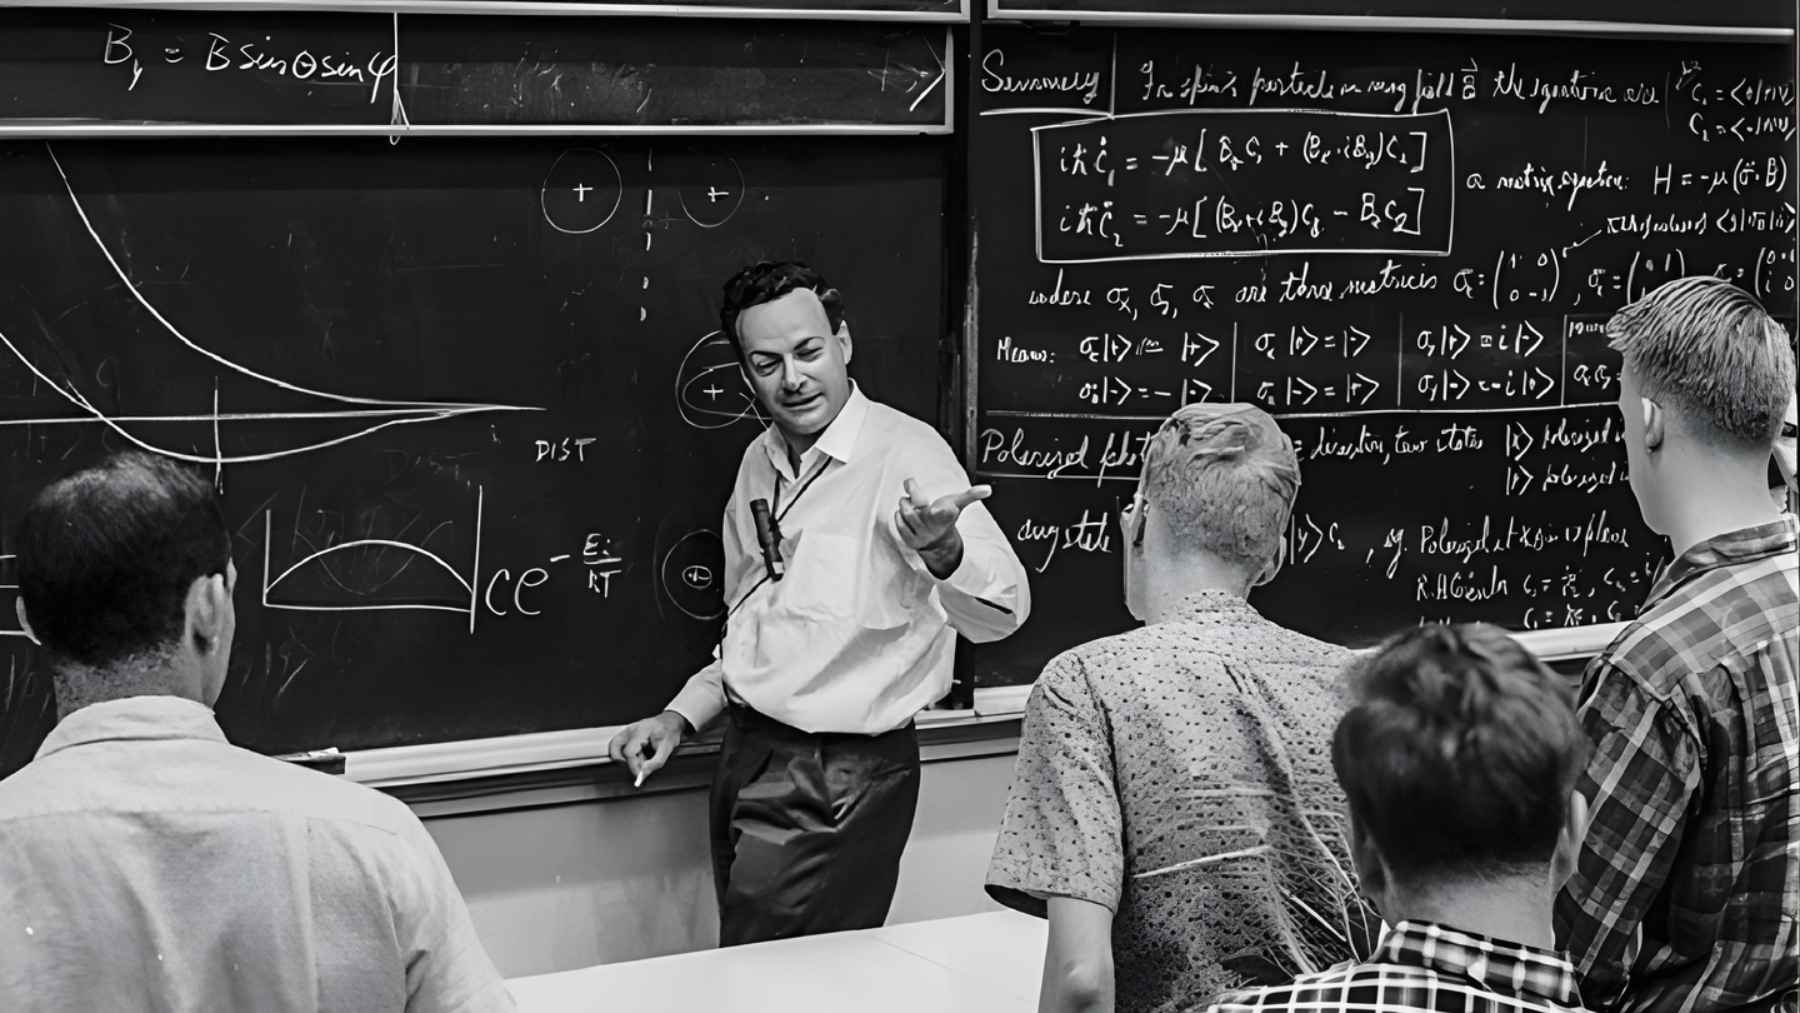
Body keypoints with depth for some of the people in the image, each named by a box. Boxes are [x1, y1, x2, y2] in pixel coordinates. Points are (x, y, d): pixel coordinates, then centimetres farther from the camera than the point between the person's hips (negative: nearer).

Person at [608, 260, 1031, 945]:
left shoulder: (904, 452, -13)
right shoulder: (760, 464, 9)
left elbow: (1001, 612, -26)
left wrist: (942, 550, -46)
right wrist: (682, 717, 12)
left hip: (841, 777, -7)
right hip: (747, 760, 7)